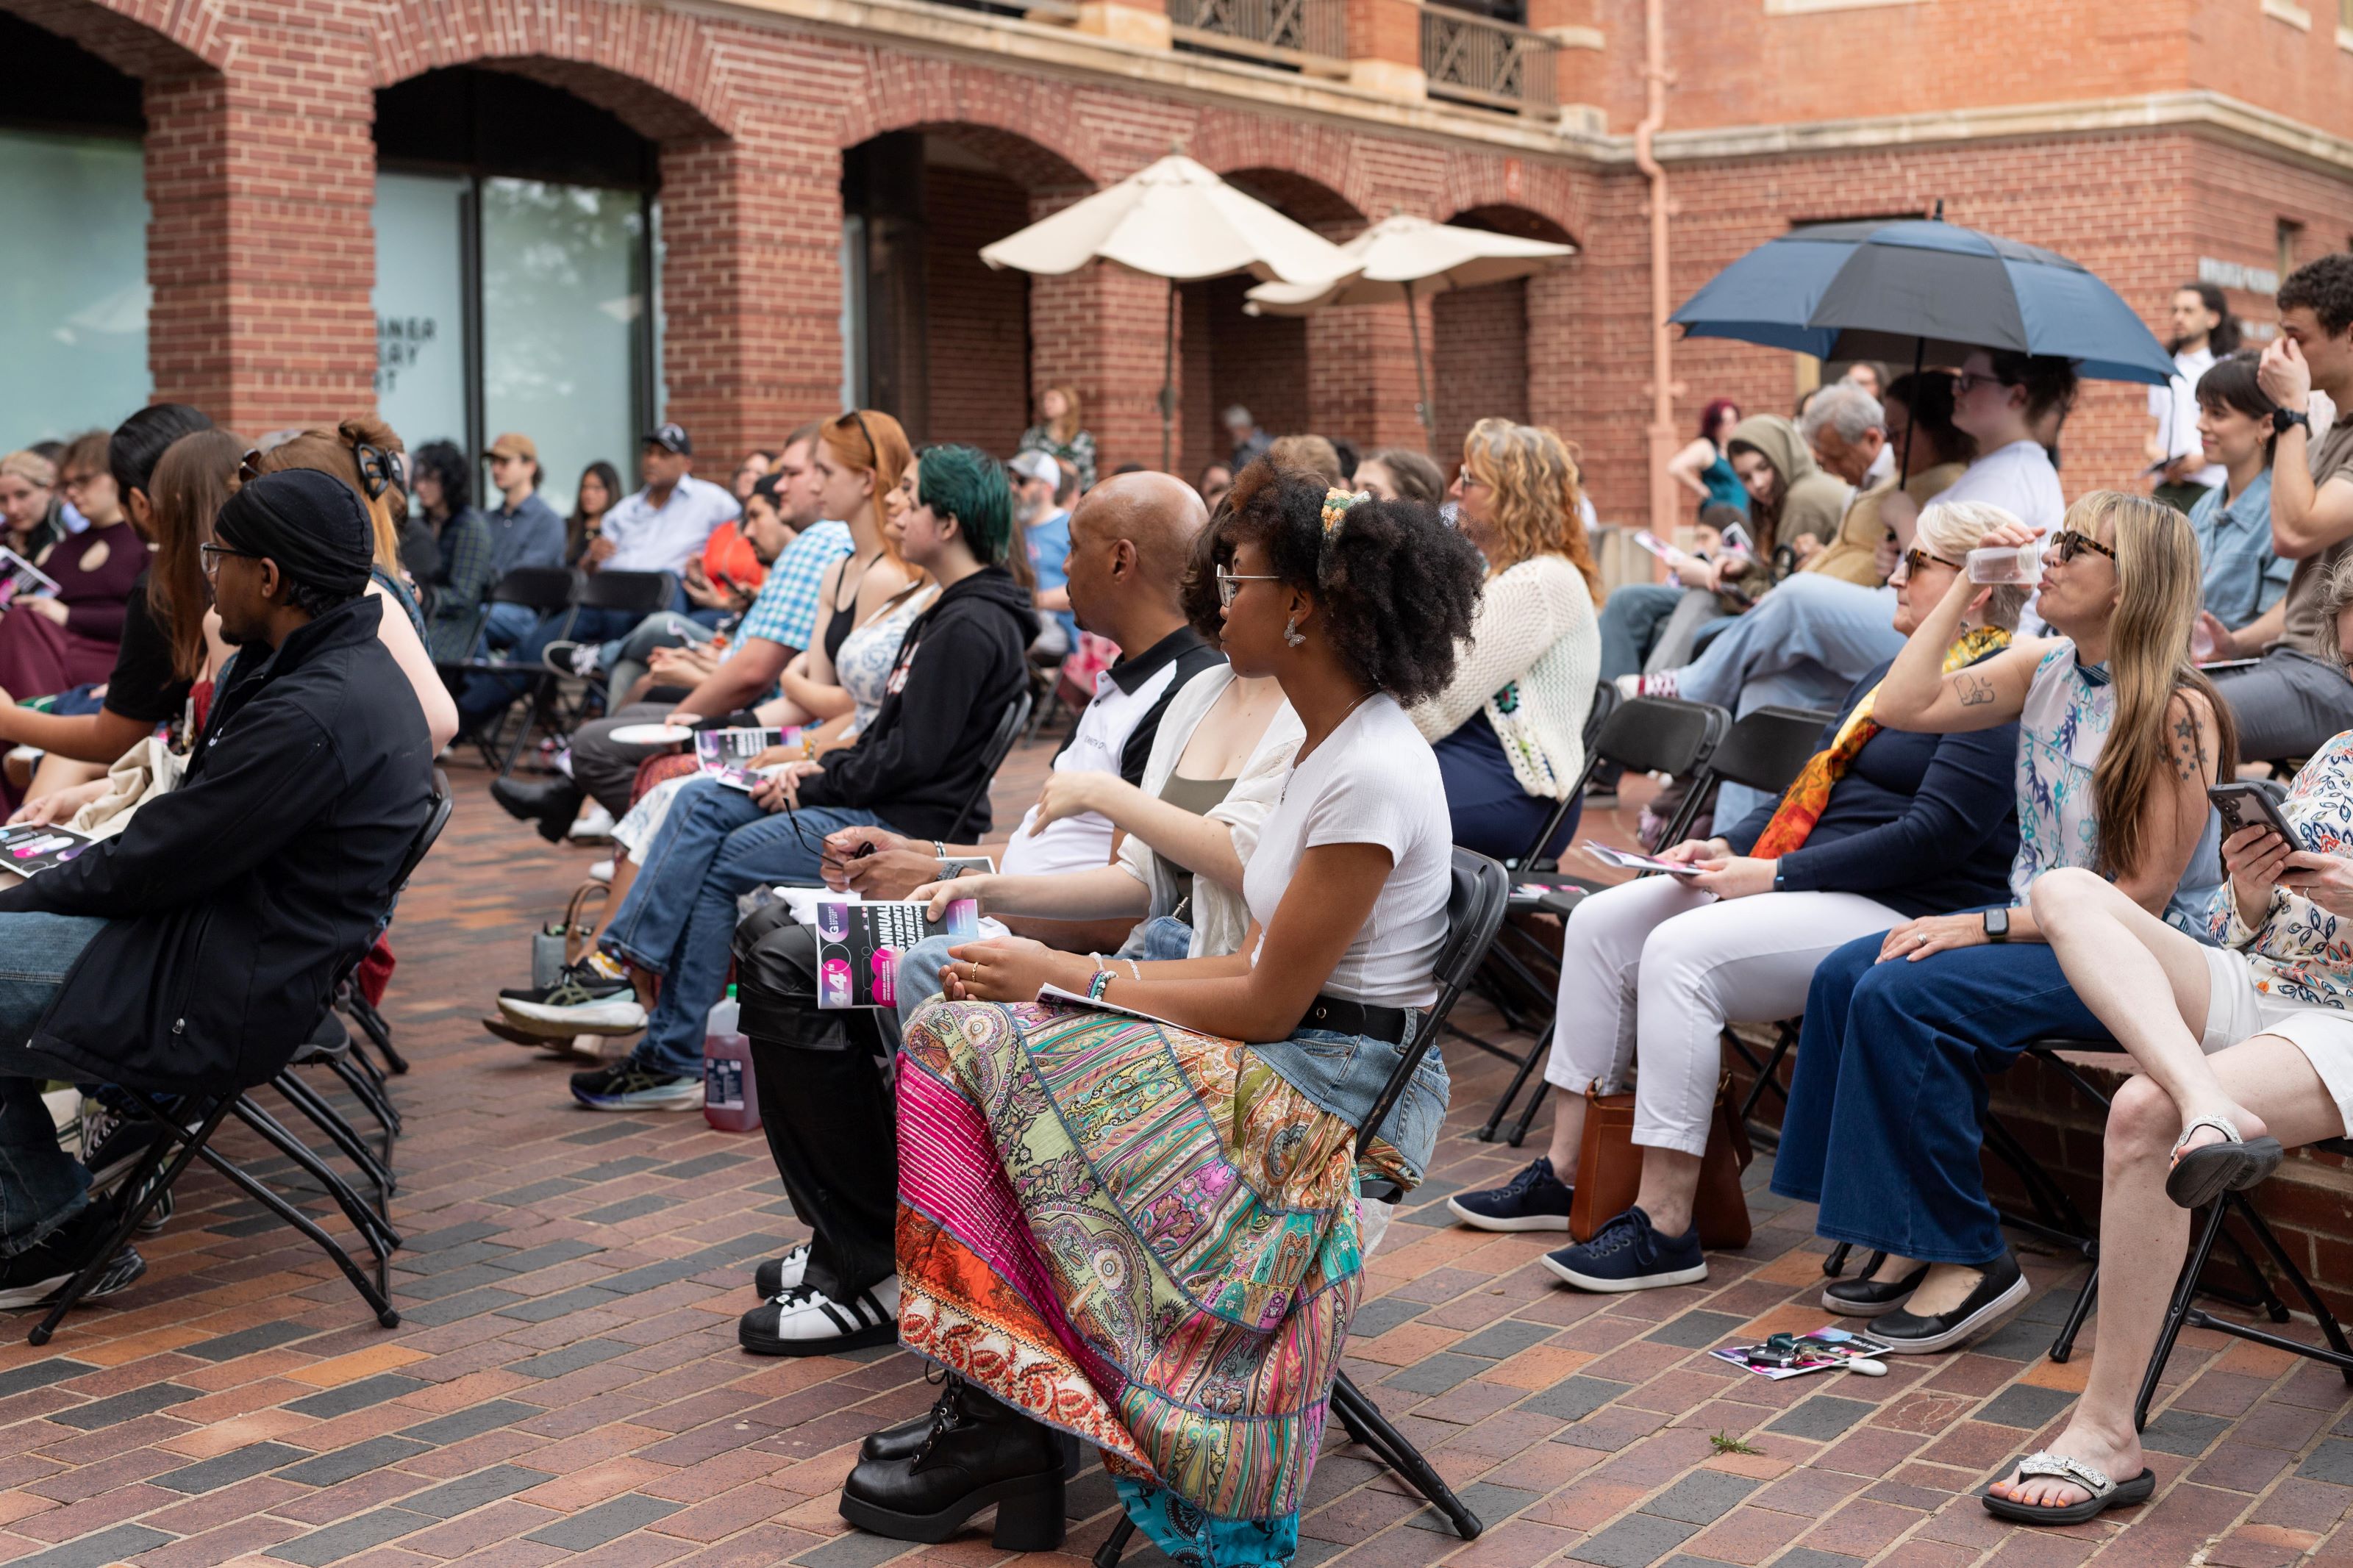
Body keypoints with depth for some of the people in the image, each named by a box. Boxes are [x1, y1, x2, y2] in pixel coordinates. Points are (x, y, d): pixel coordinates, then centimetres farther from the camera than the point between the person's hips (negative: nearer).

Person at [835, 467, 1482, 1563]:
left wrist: (1073, 979, -10)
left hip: (1332, 1092, -9)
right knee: (962, 1034, -4)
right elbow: (1269, 967, 11)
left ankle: (1005, 1417, -7)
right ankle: (996, 1410, -6)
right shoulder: (1331, 745, 10)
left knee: (988, 1046, -16)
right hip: (1293, 1048, 10)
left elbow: (1270, 1004, -18)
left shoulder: (1372, 773, -20)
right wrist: (1081, 978, 3)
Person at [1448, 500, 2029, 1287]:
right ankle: (1564, 1173, 2)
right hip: (1805, 888, 10)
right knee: (1602, 921, -1)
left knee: (1682, 950, -29)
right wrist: (1730, 847, 4)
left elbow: (1936, 834, -20)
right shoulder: (1886, 680, 21)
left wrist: (1777, 875, -19)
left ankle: (1666, 1228, -25)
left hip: (1901, 914, -10)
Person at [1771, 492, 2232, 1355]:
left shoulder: (2178, 711, -17)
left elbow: (2145, 894, -18)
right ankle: (1907, 1241, -5)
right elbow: (1902, 706, 1)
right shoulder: (2045, 668, 6)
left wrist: (1985, 927, -20)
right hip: (2035, 926, 8)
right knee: (1844, 976, -11)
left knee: (1902, 996, -26)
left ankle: (1967, 1258, -13)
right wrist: (1967, 586, -2)